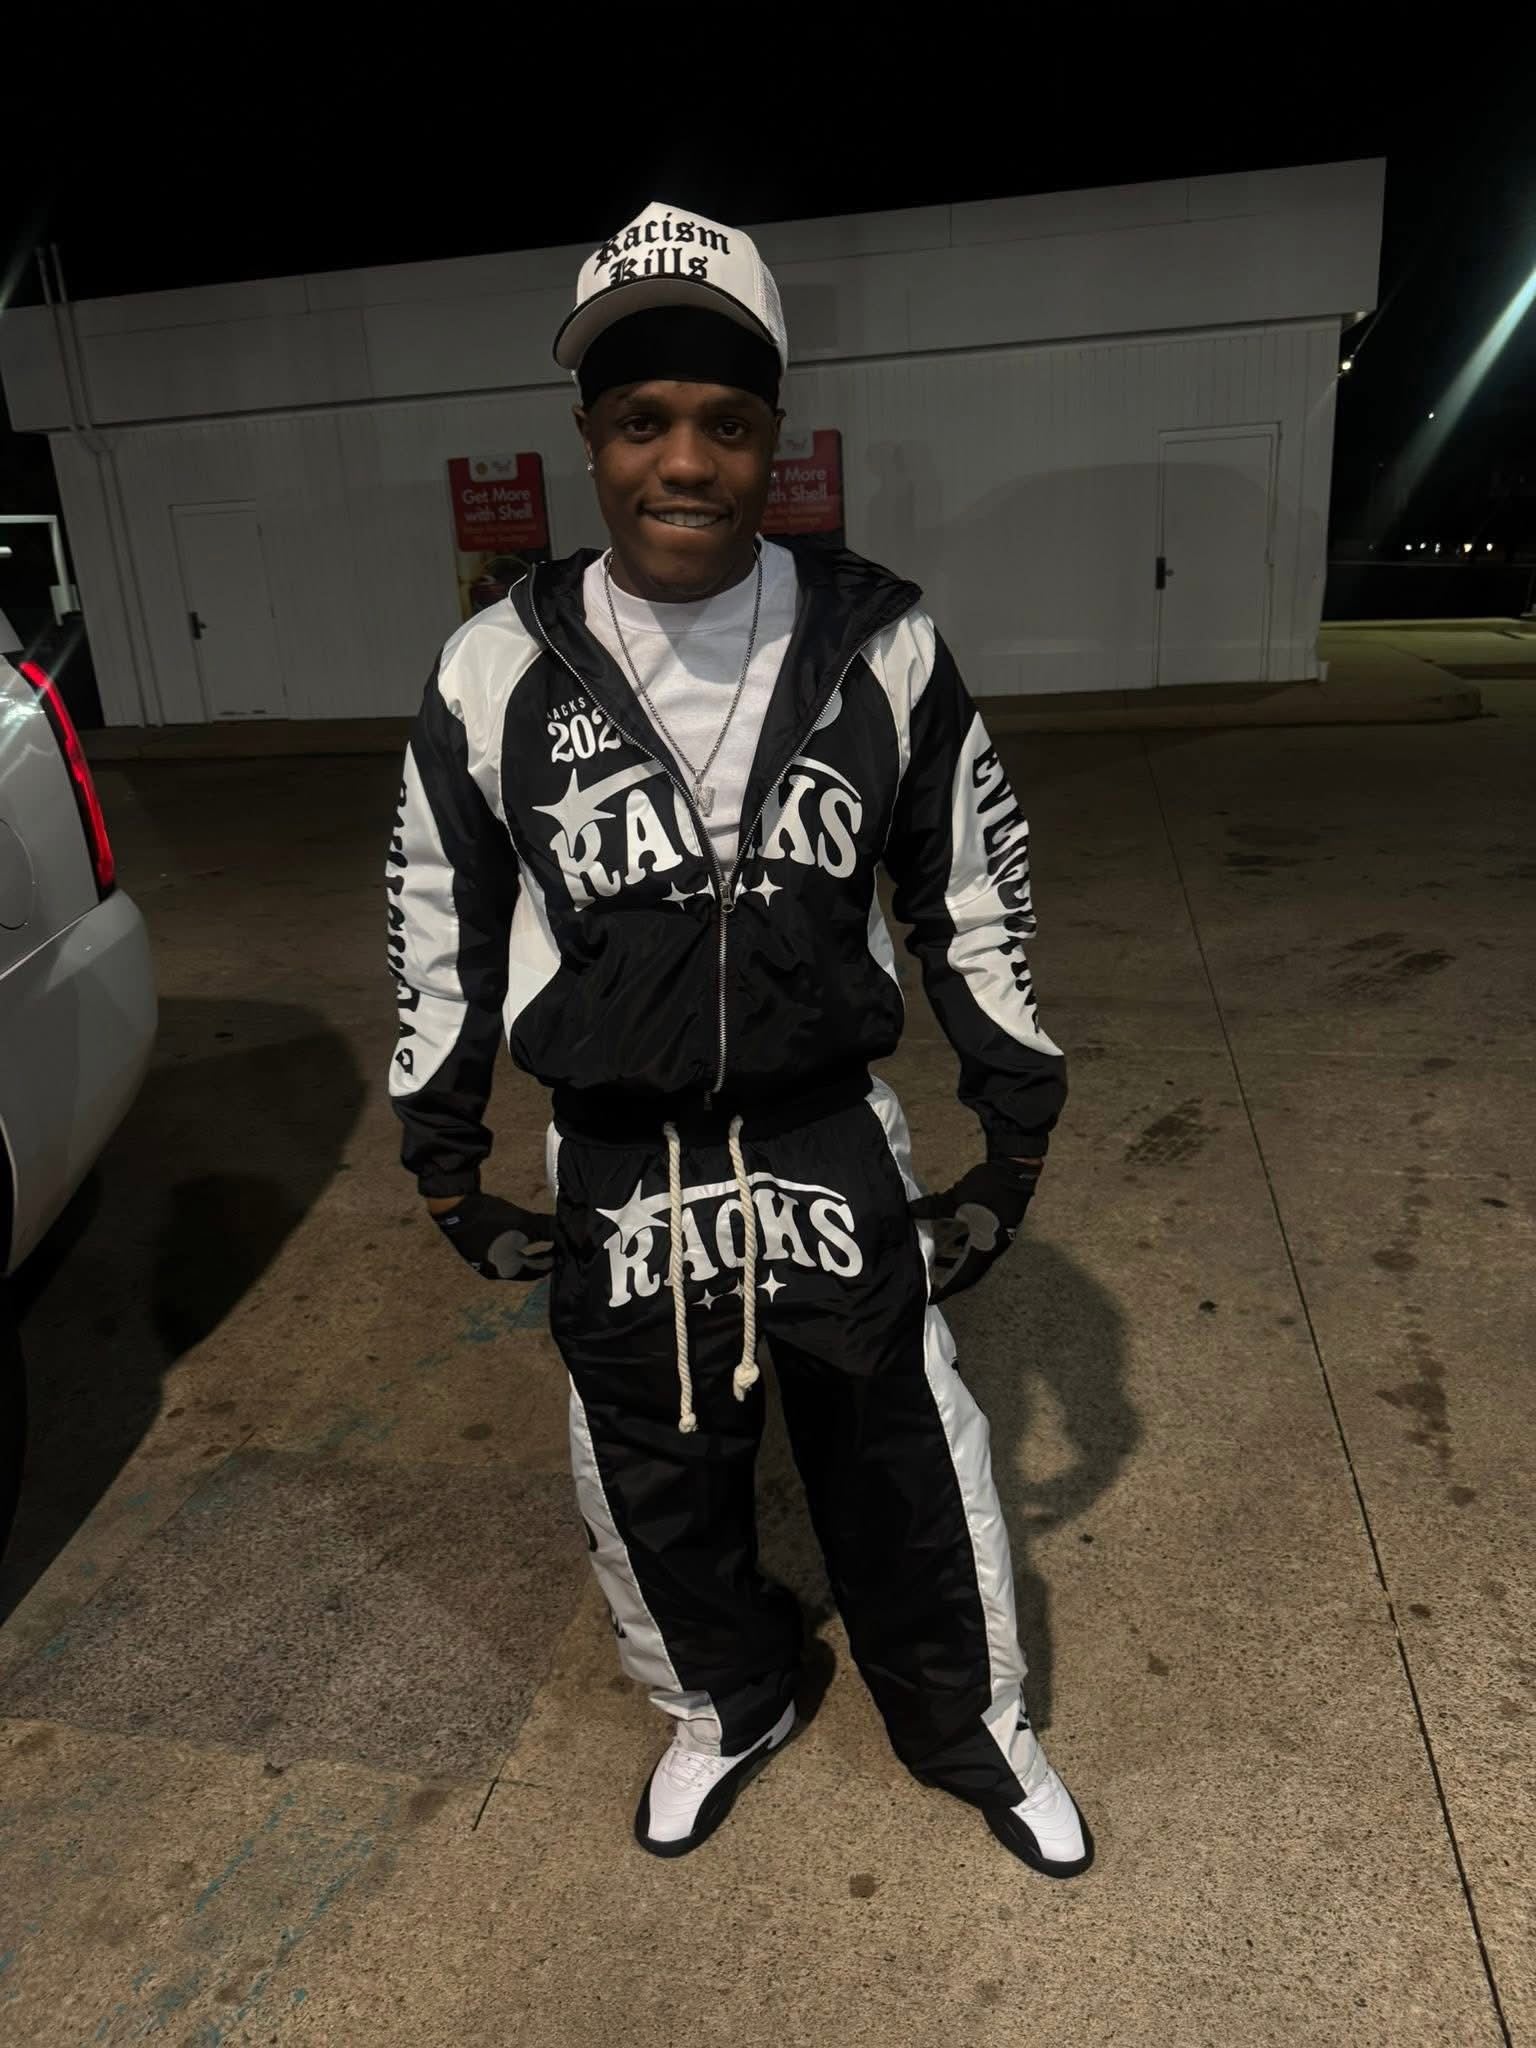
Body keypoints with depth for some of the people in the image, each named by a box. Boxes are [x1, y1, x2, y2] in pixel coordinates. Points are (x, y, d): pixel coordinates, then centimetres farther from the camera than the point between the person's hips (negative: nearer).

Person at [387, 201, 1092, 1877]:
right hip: (616, 1174, 1)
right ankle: (725, 1710, 52)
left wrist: (1014, 1140, 4)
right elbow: (438, 930, 3)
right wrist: (447, 1167, 7)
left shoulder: (881, 649, -9)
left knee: (908, 1482, 15)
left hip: (835, 1152, 0)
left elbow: (977, 894, 2)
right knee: (655, 1495, 20)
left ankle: (971, 1730, 47)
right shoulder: (495, 675, -9)